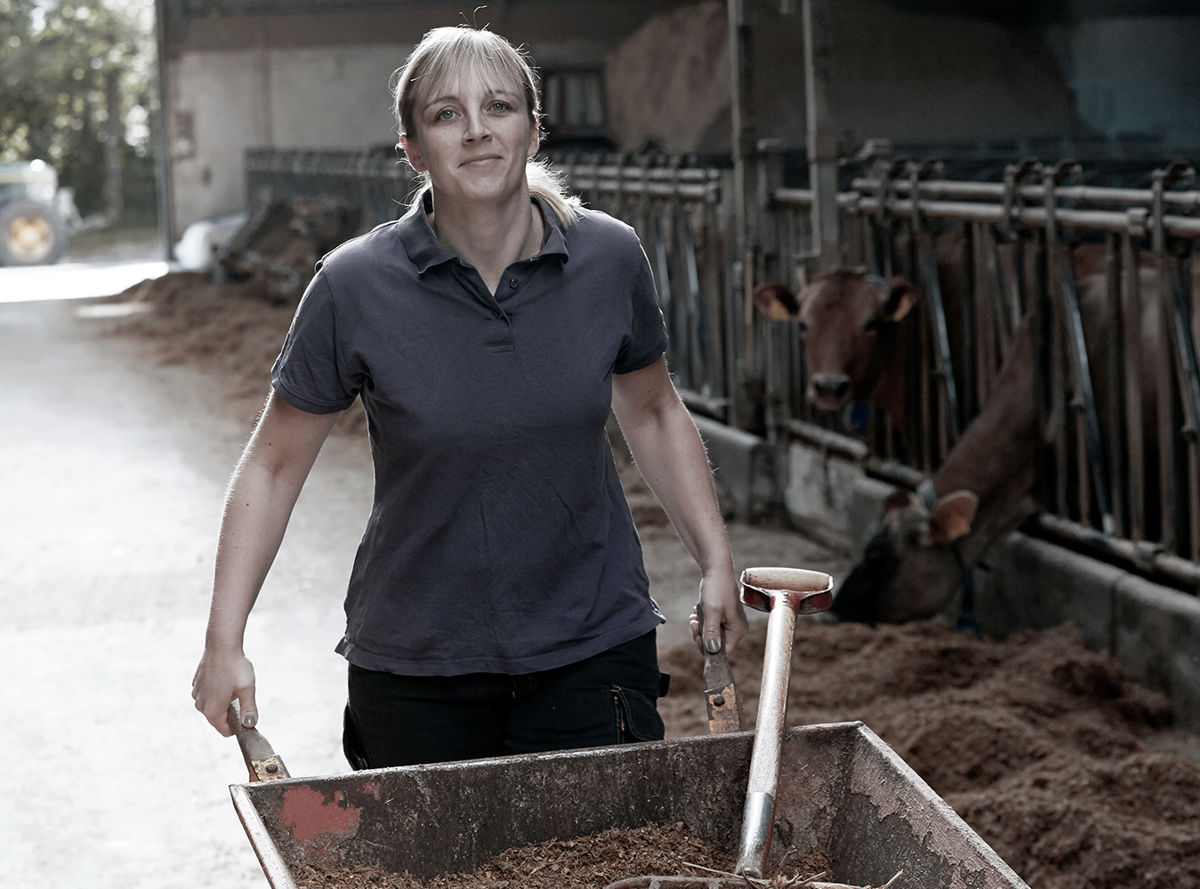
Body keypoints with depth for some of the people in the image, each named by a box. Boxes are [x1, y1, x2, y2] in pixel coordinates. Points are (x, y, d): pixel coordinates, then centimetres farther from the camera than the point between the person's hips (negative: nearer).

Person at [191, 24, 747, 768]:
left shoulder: (609, 260, -5)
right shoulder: (356, 287, -12)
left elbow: (654, 412, 13)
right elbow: (274, 464, -3)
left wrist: (717, 563, 6)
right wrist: (224, 642, -8)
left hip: (595, 650, 1)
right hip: (415, 672, -1)